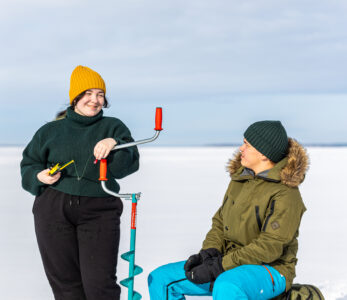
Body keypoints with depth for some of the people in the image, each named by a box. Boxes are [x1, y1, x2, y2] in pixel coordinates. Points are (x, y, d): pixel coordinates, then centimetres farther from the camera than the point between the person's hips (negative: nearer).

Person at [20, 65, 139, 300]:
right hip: (54, 209, 2)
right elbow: (28, 165, 19)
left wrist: (114, 145, -25)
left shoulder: (113, 127, 9)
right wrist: (39, 176, -3)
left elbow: (129, 164, -5)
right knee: (65, 281, 6)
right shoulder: (51, 131, 13)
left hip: (99, 212, -2)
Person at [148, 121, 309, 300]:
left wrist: (219, 266, -24)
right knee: (160, 278, 0)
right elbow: (220, 222, 15)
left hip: (270, 270, -8)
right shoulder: (239, 179, 10)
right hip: (232, 265, 8)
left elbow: (270, 247, -22)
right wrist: (208, 253, -5)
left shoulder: (285, 193, -15)